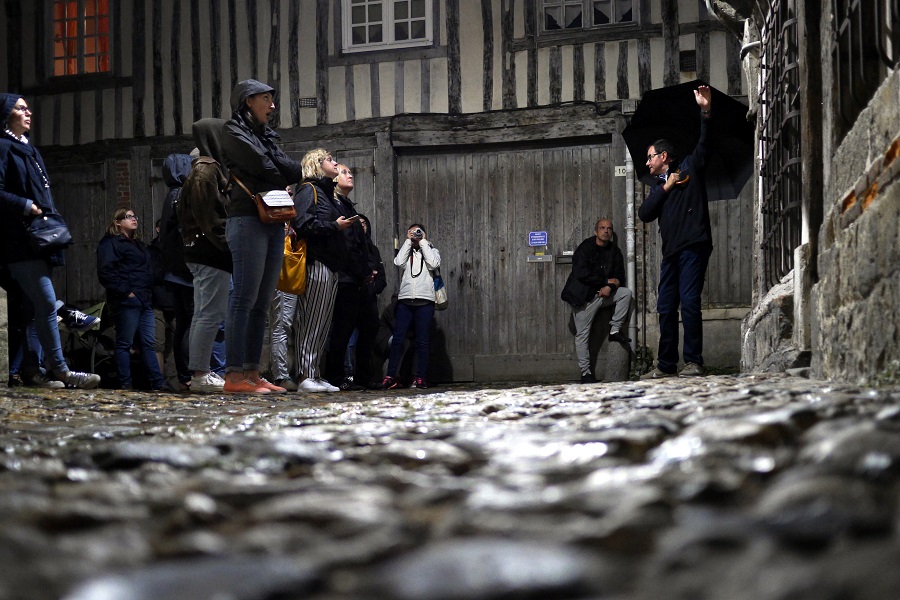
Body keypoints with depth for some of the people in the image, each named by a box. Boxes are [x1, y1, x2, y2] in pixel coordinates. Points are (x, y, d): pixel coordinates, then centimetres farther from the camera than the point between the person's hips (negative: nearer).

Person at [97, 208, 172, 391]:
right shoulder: (111, 243, -2)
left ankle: (157, 382, 4)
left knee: (148, 343, 5)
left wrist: (150, 294, 19)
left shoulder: (139, 245, 26)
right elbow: (106, 271, -14)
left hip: (145, 301, 9)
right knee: (125, 343, -5)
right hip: (127, 301, -8)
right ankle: (126, 383, -4)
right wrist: (125, 291, -18)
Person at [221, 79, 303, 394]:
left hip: (274, 223, 8)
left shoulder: (267, 136, 25)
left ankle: (252, 373, 6)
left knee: (262, 302, 5)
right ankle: (234, 375, -15)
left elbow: (287, 167, 13)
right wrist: (288, 180, 7)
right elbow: (263, 167, -9)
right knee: (245, 298, -13)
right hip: (248, 220, -8)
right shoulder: (235, 133, 0)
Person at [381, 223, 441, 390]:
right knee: (398, 339, -5)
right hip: (405, 301, 1)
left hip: (425, 301, -1)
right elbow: (398, 262, -4)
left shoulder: (431, 250, 15)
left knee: (423, 341, 0)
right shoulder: (405, 250, 18)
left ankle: (420, 378, 3)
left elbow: (433, 263, -7)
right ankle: (390, 377, -6)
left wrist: (423, 241, -1)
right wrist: (408, 241, 2)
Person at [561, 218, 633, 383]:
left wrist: (610, 287, -17)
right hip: (584, 296, -5)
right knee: (582, 334, -6)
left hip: (604, 293, 5)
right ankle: (586, 373, 1)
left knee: (626, 293, -15)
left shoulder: (614, 252, 7)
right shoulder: (585, 248, -9)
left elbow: (619, 277, 5)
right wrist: (607, 281, -15)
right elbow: (581, 274, -20)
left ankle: (615, 329, -5)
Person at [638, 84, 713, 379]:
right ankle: (666, 365, 12)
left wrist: (706, 111, -22)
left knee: (689, 302, -14)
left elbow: (704, 144, -8)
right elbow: (645, 214, 9)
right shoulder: (658, 186, 24)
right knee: (666, 307, 7)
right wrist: (665, 188, 0)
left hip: (693, 246, -8)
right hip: (671, 250, 8)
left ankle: (694, 362, -14)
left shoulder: (689, 168, 7)